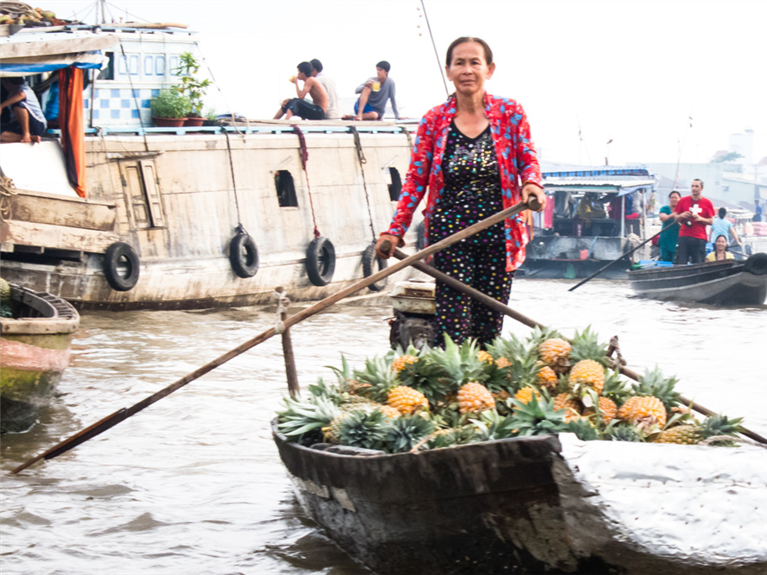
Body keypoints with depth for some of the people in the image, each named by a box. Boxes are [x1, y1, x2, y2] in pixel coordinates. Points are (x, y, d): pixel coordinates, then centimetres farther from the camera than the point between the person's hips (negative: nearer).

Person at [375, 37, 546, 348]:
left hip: (498, 234, 1)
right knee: (452, 326, -10)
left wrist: (532, 184, -15)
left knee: (489, 326, 3)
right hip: (450, 232, -1)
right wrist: (395, 231, 0)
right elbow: (416, 180, 7)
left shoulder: (510, 113, 5)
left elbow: (528, 161, 9)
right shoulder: (434, 120, 5)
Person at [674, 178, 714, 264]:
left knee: (698, 264, -3)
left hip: (699, 238, -1)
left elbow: (711, 221, 9)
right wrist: (682, 216, -7)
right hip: (684, 237, 1)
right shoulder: (683, 201, 9)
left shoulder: (707, 203, 6)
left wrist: (700, 219, -8)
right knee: (681, 263, -6)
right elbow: (675, 217, 14)